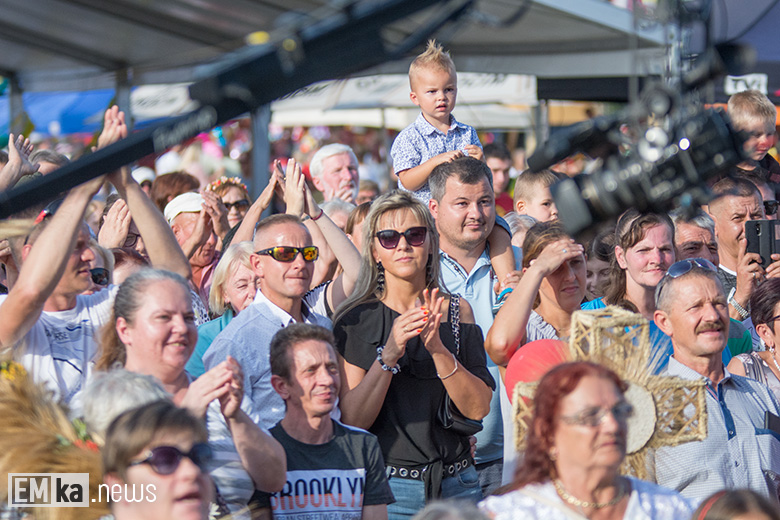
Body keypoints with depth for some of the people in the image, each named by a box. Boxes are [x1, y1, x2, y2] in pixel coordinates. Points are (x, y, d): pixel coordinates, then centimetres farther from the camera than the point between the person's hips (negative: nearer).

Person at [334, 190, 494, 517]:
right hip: (387, 486, -2)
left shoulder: (458, 312, 6)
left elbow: (478, 409, -4)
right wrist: (389, 353, -22)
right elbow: (351, 420, -10)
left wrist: (438, 349, -18)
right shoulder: (356, 320, -2)